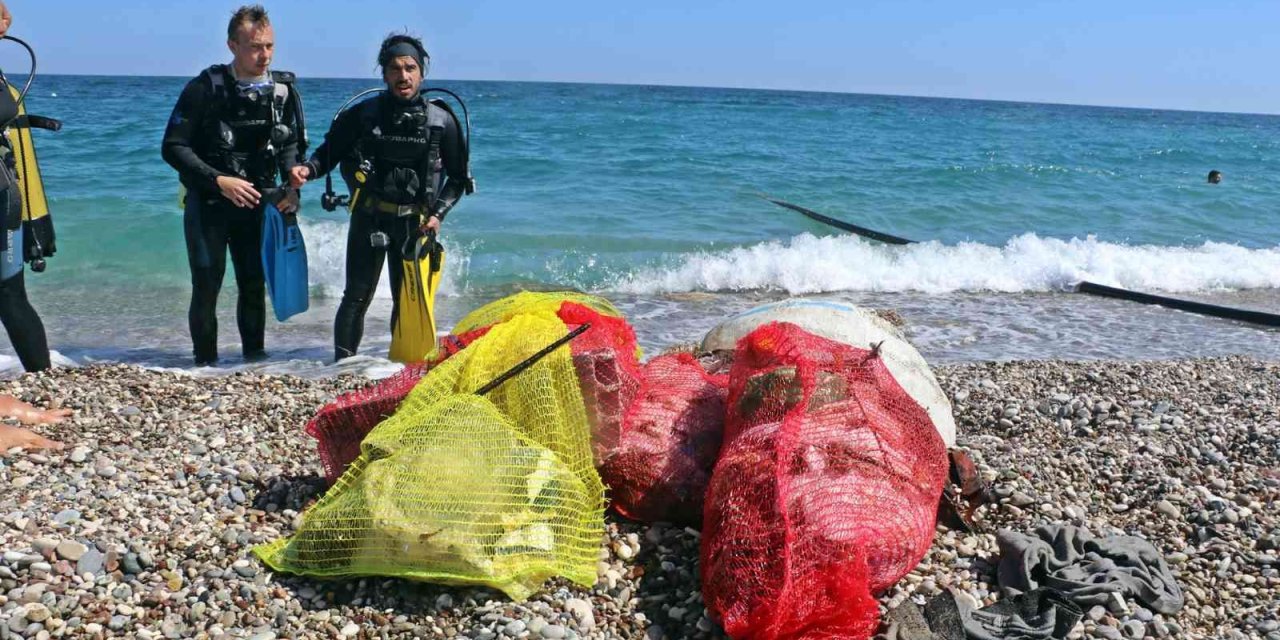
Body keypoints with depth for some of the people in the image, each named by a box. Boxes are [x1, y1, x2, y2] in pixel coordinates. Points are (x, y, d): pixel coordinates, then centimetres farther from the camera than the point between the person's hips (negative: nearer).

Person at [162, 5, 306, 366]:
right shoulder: (205, 88, -13)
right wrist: (218, 181, -23)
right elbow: (173, 147, -12)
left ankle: (254, 356, 21)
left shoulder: (284, 90, -2)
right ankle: (205, 362, 10)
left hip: (256, 202, 3)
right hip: (208, 202, -3)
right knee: (207, 284, -2)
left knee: (255, 283, 7)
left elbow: (292, 145, 9)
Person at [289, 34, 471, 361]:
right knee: (357, 297, -1)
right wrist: (308, 169, -16)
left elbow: (459, 178, 7)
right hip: (369, 218, -1)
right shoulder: (362, 115, -1)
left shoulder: (442, 121, 0)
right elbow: (329, 152, 6)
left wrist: (438, 214, -5)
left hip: (415, 223, 1)